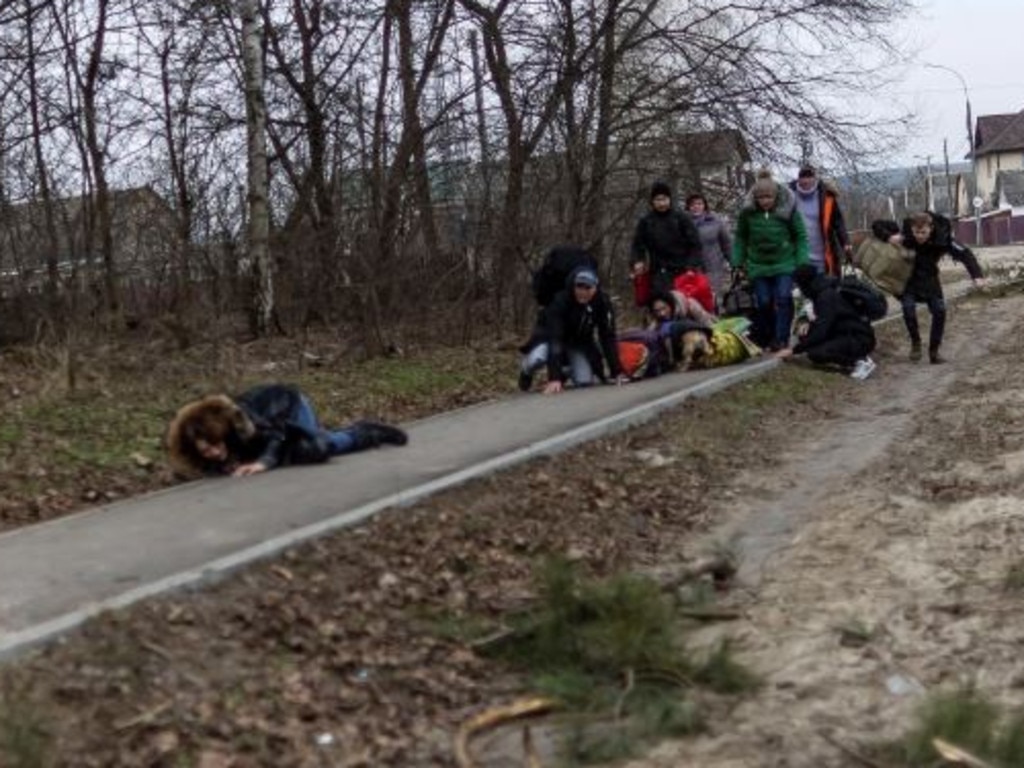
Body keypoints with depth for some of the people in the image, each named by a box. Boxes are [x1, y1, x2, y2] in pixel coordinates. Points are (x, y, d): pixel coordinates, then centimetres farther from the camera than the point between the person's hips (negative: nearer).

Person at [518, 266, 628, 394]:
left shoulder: (602, 302, -25)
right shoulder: (560, 301, -34)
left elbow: (608, 337, -22)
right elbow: (555, 338, -41)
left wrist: (617, 372, -29)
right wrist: (554, 377, -50)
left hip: (580, 342, 3)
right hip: (550, 337, -3)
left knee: (585, 382, -17)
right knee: (537, 359, -34)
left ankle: (566, 371, 19)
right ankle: (527, 370, 5)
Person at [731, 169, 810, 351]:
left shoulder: (788, 209, -10)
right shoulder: (748, 212, -7)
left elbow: (800, 237, -2)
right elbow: (740, 238, 6)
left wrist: (802, 262, -7)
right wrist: (738, 262, 4)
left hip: (785, 265, -1)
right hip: (758, 266, 2)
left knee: (783, 300, -12)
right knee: (763, 303, 5)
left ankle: (781, 340, -9)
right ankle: (763, 340, 18)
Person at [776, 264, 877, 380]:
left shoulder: (827, 297, -21)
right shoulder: (825, 291, 8)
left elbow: (820, 332, -23)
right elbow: (821, 324, 22)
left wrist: (794, 351, -17)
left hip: (860, 340, -10)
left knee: (814, 353, -22)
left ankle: (860, 362, -11)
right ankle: (854, 356, 8)